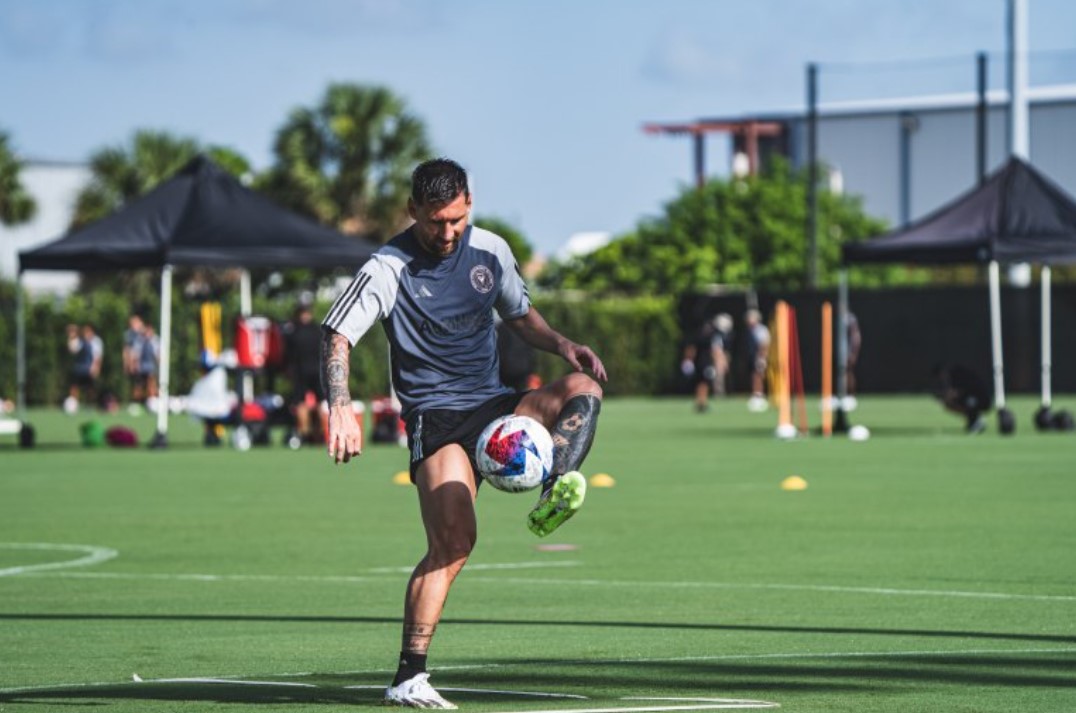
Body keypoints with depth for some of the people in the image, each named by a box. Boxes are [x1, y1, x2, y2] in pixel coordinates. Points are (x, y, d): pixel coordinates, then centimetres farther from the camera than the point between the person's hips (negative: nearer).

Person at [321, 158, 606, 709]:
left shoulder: (490, 250, 9)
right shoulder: (389, 269, -7)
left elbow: (519, 314, 25)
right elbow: (337, 336, -13)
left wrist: (562, 345, 4)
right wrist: (341, 408, -30)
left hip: (495, 405, 5)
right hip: (435, 416, -5)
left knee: (583, 388, -22)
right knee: (453, 540, -24)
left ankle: (552, 500, -42)